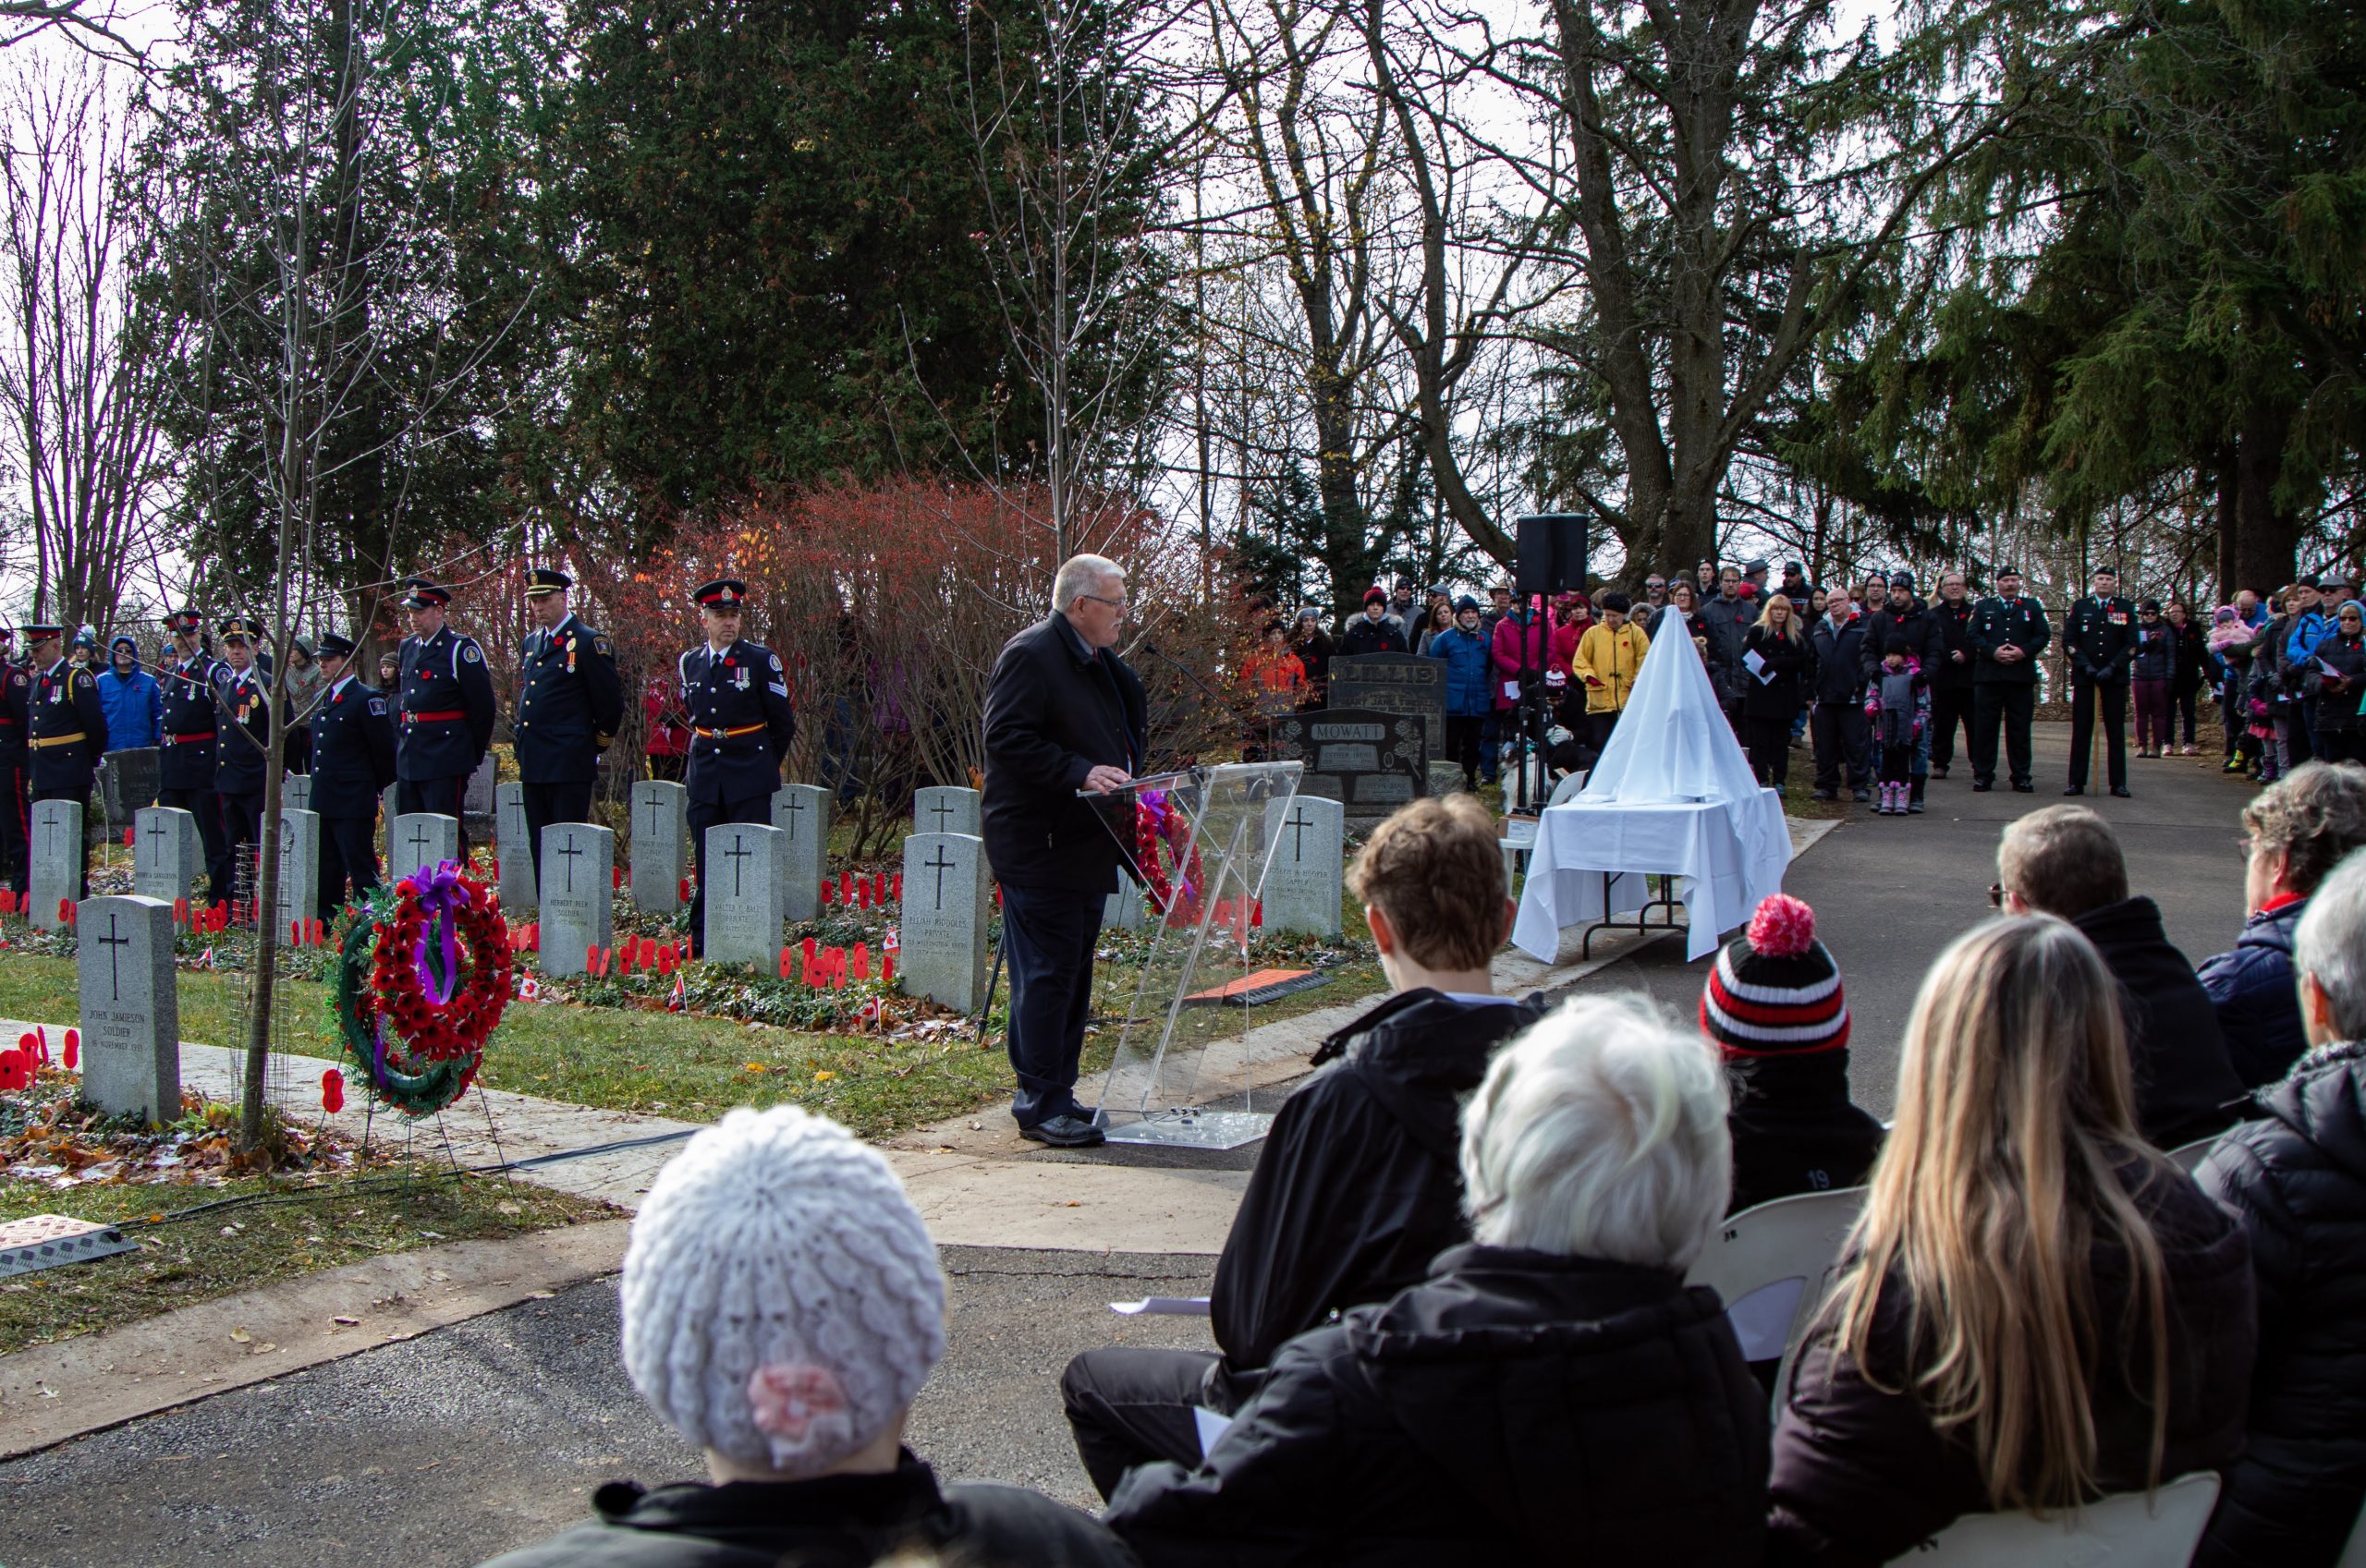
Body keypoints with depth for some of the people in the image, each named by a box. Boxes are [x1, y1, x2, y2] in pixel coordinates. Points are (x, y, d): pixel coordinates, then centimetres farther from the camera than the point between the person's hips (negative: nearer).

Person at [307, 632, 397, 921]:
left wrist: (375, 787, 0)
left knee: (361, 869, -6)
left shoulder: (367, 699, -10)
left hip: (353, 803, -8)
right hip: (323, 800, 8)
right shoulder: (322, 699, 15)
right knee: (327, 873, 13)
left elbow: (385, 750, -9)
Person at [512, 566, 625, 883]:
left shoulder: (589, 642, -8)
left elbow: (611, 699, -5)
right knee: (539, 846, 10)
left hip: (570, 762, -8)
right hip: (533, 763, 8)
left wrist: (601, 739, 3)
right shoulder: (531, 643, 15)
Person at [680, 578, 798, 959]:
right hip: (704, 776, 4)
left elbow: (783, 723, 2)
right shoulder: (688, 663, 7)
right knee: (706, 860, 8)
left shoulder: (761, 659, -5)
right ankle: (701, 942, 14)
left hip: (749, 779, -4)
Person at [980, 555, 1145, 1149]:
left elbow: (1123, 735, 31)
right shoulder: (1029, 654, -12)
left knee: (1074, 977, 12)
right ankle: (1041, 1105, -3)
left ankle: (1056, 1095, 20)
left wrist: (1123, 778, 12)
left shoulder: (1101, 662, 17)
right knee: (1047, 976, -8)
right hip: (1039, 848, -10)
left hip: (1086, 848, 10)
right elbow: (1006, 738, -21)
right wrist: (1081, 772, -26)